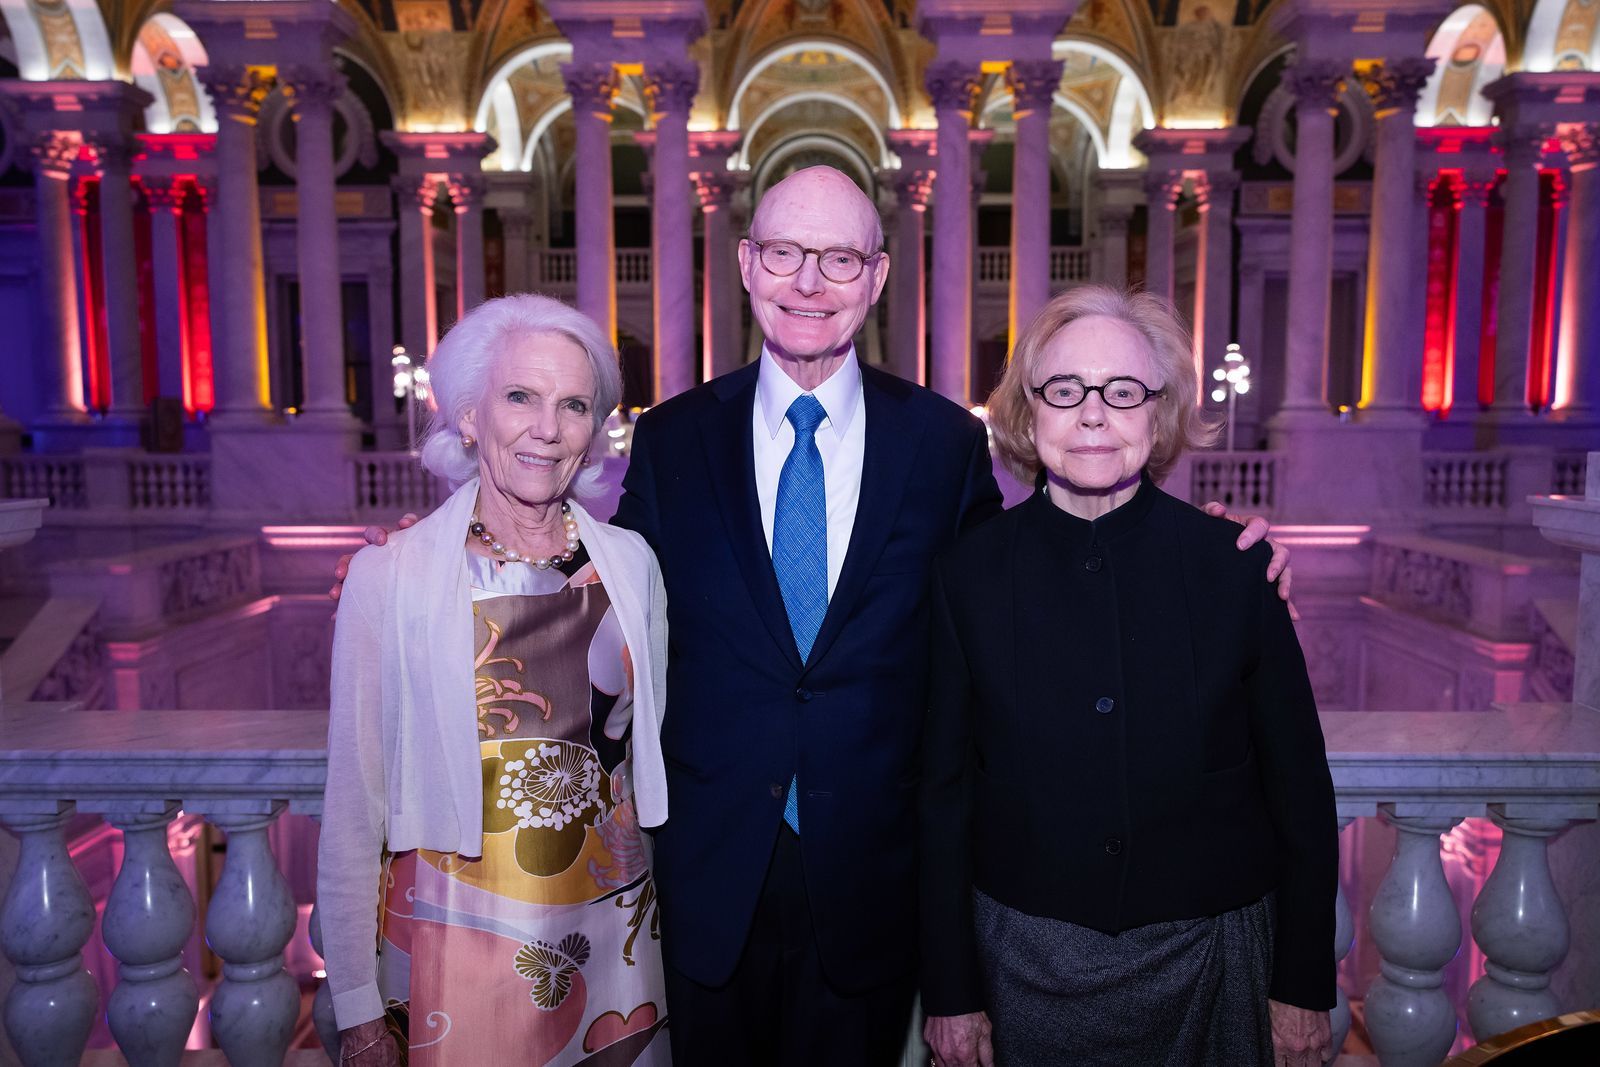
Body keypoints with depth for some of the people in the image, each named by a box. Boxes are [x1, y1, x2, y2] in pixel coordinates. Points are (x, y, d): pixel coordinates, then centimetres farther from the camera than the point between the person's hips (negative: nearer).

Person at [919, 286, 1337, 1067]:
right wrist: (952, 993, 0)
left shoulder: (1235, 565, -7)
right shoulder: (970, 572, -7)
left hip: (1206, 964, 1)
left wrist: (1303, 989, 2)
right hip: (1029, 964, 0)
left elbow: (1299, 788, -1)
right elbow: (946, 791, -3)